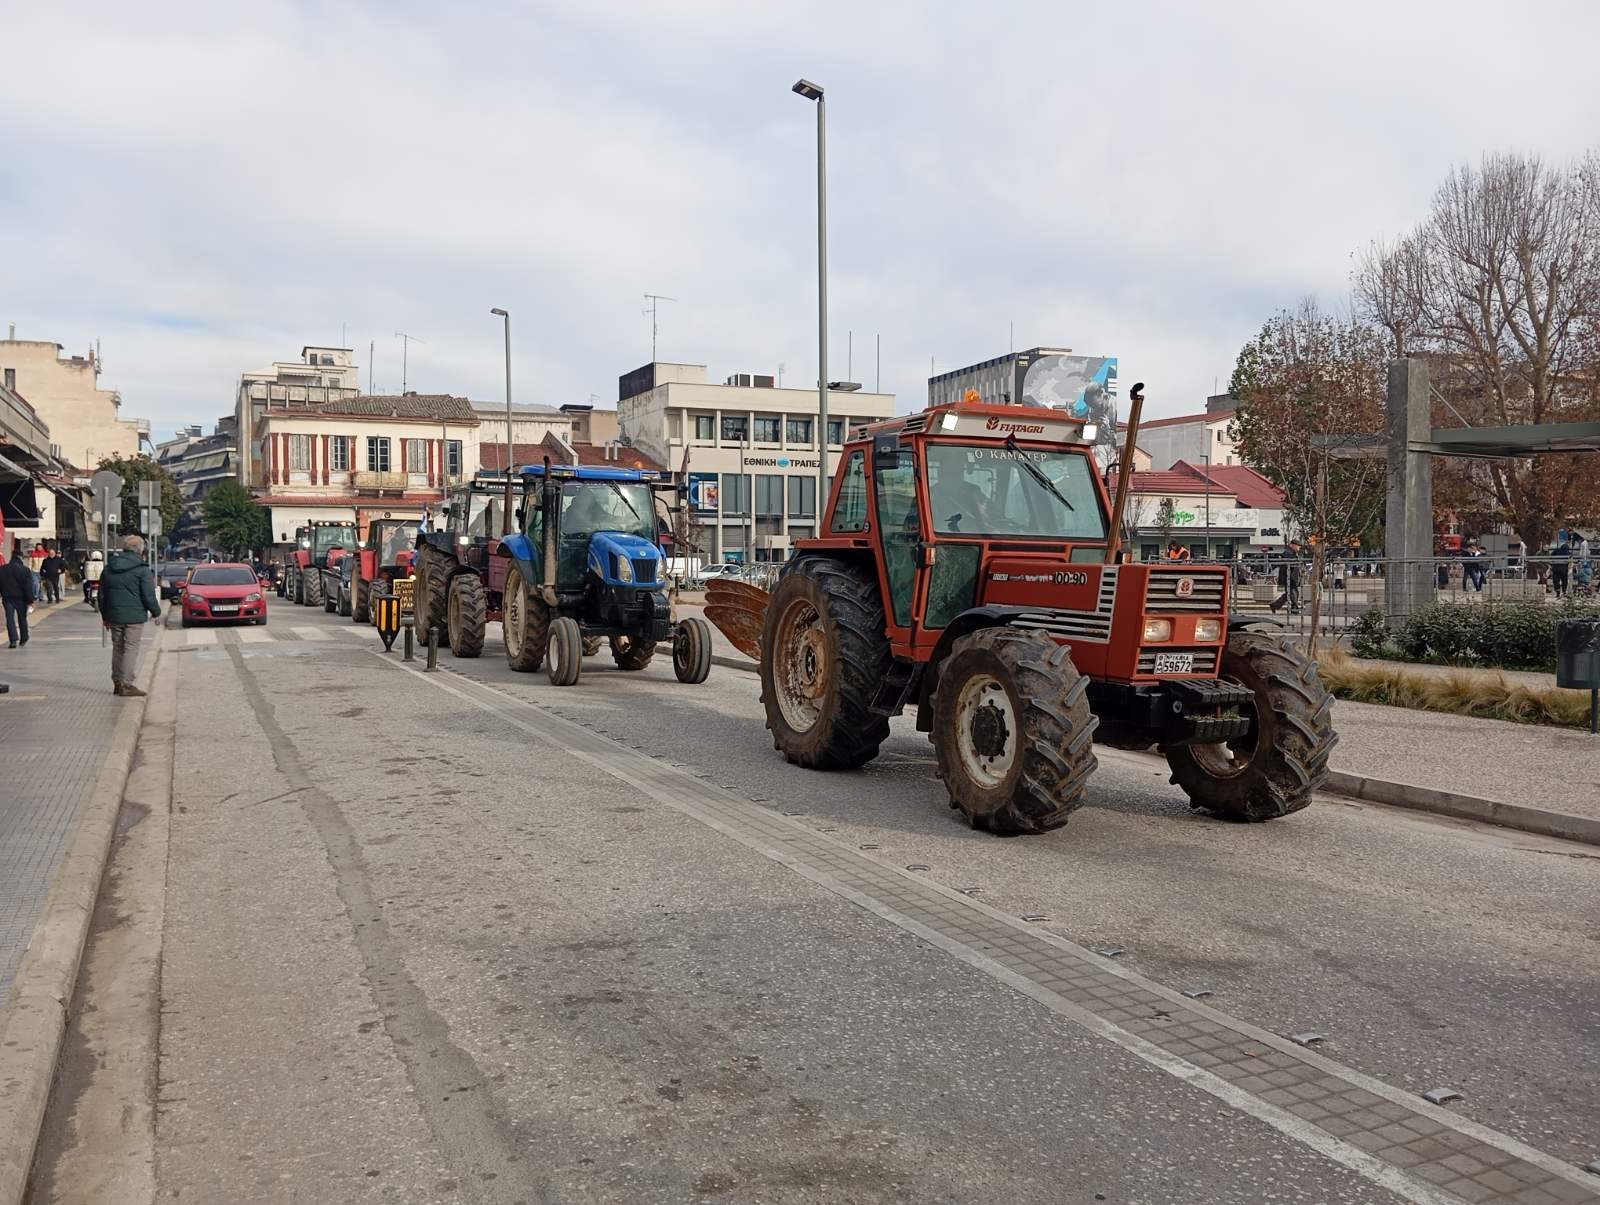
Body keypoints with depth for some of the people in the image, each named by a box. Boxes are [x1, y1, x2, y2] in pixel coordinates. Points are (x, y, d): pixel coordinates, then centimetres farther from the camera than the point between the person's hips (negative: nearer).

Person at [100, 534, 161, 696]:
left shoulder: (108, 568, 11)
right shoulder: (142, 569, -9)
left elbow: (102, 595, 17)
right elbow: (148, 596, -11)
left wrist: (105, 615, 26)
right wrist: (156, 612, 4)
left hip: (114, 616, 6)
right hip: (134, 616, -6)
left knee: (117, 649, 15)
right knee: (131, 649, -3)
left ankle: (117, 683, 20)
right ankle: (126, 685, -4)